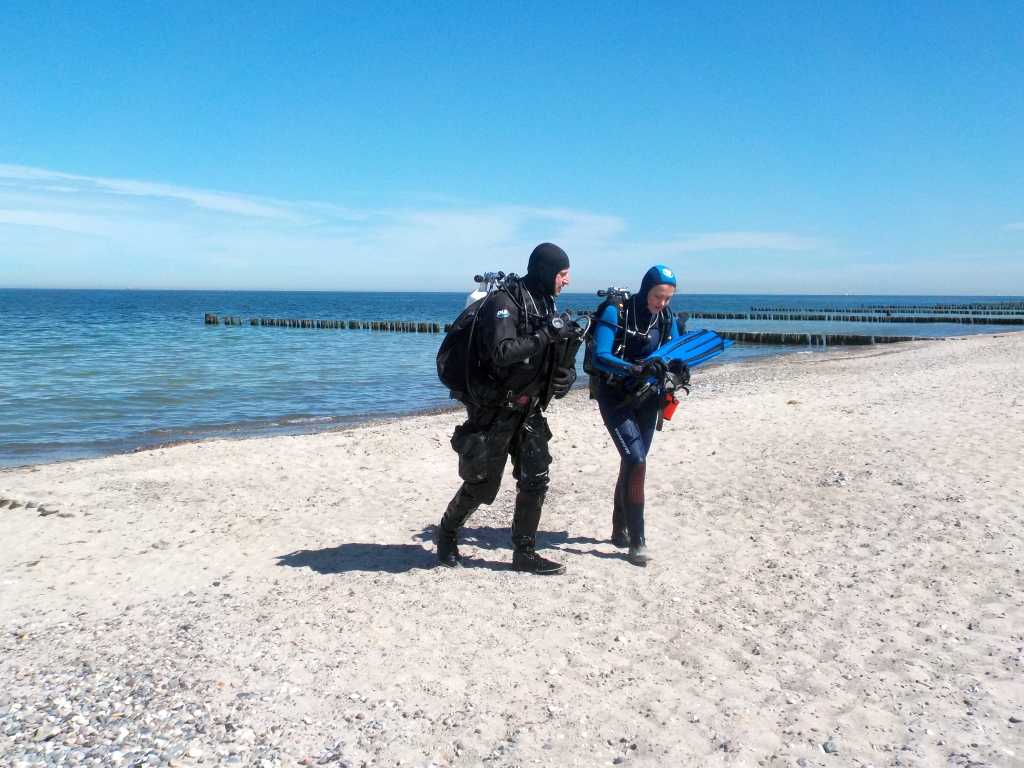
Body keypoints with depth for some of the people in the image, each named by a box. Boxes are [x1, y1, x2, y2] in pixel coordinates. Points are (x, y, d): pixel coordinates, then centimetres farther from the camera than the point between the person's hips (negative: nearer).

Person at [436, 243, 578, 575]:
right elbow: (502, 352, -32)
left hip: (528, 410, 8)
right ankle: (447, 533, 29)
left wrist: (567, 372, -4)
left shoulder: (545, 304, 8)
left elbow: (555, 352, 17)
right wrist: (545, 335, -28)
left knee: (536, 480, 3)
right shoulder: (503, 302, -18)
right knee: (481, 484, 3)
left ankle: (524, 553, 14)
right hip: (494, 411, -7)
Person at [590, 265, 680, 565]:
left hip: (647, 400, 6)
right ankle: (637, 540, -11)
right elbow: (600, 357, -26)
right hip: (616, 397, -6)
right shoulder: (617, 312, -17)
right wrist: (636, 368, -40)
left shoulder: (667, 318, -1)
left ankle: (619, 529, 29)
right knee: (636, 461, -17)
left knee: (633, 463, 13)